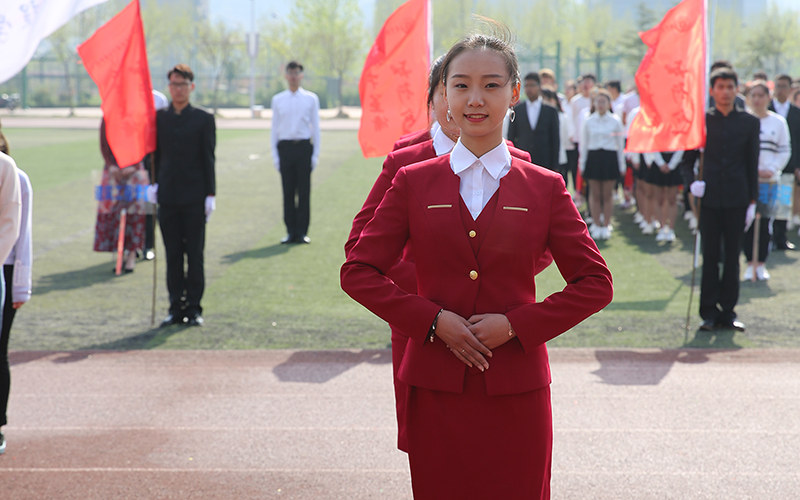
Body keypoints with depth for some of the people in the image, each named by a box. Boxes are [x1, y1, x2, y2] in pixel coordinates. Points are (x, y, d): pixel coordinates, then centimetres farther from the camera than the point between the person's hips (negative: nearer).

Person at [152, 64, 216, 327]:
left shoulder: (203, 119, 3)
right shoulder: (159, 118, 9)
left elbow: (208, 159, 1)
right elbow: (155, 154, 13)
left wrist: (210, 194, -4)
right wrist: (155, 184, 1)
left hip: (194, 197, -2)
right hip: (168, 197, 2)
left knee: (195, 255, 0)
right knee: (173, 256, 4)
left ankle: (193, 308, 6)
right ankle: (176, 308, 10)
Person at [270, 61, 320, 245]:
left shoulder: (311, 99, 5)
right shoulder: (277, 100, 9)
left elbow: (315, 127, 7)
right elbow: (274, 128, 11)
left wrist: (315, 153, 1)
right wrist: (275, 155, 5)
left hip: (304, 146, -1)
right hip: (285, 146, 1)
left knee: (304, 191, 0)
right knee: (288, 191, 2)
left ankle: (302, 231, 6)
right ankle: (291, 231, 7)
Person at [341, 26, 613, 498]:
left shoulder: (545, 188, 4)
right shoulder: (413, 182, 5)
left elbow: (595, 283, 4)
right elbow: (359, 272, 4)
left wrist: (516, 324, -8)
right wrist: (433, 320, -9)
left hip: (517, 392, 0)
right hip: (436, 390, 0)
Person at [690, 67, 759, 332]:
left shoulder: (749, 122, 6)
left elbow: (752, 163, 7)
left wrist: (752, 201, 3)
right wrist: (692, 181, -10)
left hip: (737, 199, 1)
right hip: (709, 197, -1)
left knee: (732, 256, 5)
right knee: (710, 256, 2)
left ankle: (728, 310, 12)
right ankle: (709, 312, 8)